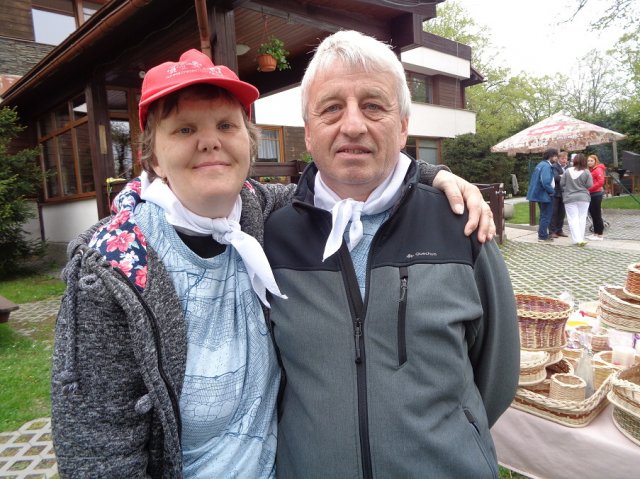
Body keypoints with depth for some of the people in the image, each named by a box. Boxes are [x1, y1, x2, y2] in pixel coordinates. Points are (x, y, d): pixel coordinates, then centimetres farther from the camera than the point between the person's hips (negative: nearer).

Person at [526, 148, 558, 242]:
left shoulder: (541, 164, 12)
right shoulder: (546, 166, -19)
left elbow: (534, 179, 19)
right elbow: (545, 182, -28)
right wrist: (552, 191, -12)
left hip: (539, 194, 10)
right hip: (544, 195, -10)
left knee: (544, 216, 19)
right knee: (546, 216, -1)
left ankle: (543, 234, 26)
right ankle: (543, 236, 5)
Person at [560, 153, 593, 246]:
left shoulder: (568, 171, -5)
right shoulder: (586, 172, -7)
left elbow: (562, 183, -1)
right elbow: (589, 185, -6)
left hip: (570, 199, 0)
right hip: (583, 198, 1)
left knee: (573, 219, -1)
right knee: (582, 218, 9)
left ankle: (577, 239, -9)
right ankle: (580, 238, 12)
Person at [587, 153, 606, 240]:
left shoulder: (598, 169, -10)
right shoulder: (590, 170, 14)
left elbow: (601, 182, -19)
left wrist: (590, 188, -17)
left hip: (596, 194, -8)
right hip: (591, 194, 8)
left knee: (597, 215, -4)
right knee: (593, 214, 12)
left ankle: (600, 235, 2)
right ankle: (595, 233, 21)